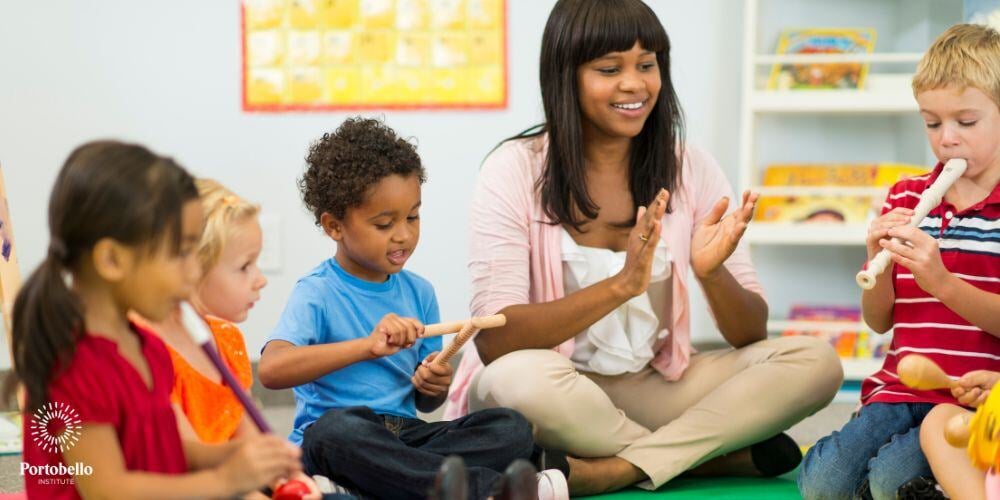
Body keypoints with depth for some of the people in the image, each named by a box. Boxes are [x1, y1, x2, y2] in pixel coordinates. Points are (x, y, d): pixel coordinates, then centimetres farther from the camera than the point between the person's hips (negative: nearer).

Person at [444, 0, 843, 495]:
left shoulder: (691, 170, 0)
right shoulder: (515, 170, -10)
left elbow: (752, 336, 0)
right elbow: (493, 340, -21)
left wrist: (713, 272, -23)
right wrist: (620, 286, -32)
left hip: (655, 386, 4)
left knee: (816, 361, -15)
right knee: (519, 378, -37)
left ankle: (613, 470, -24)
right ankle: (727, 457, -17)